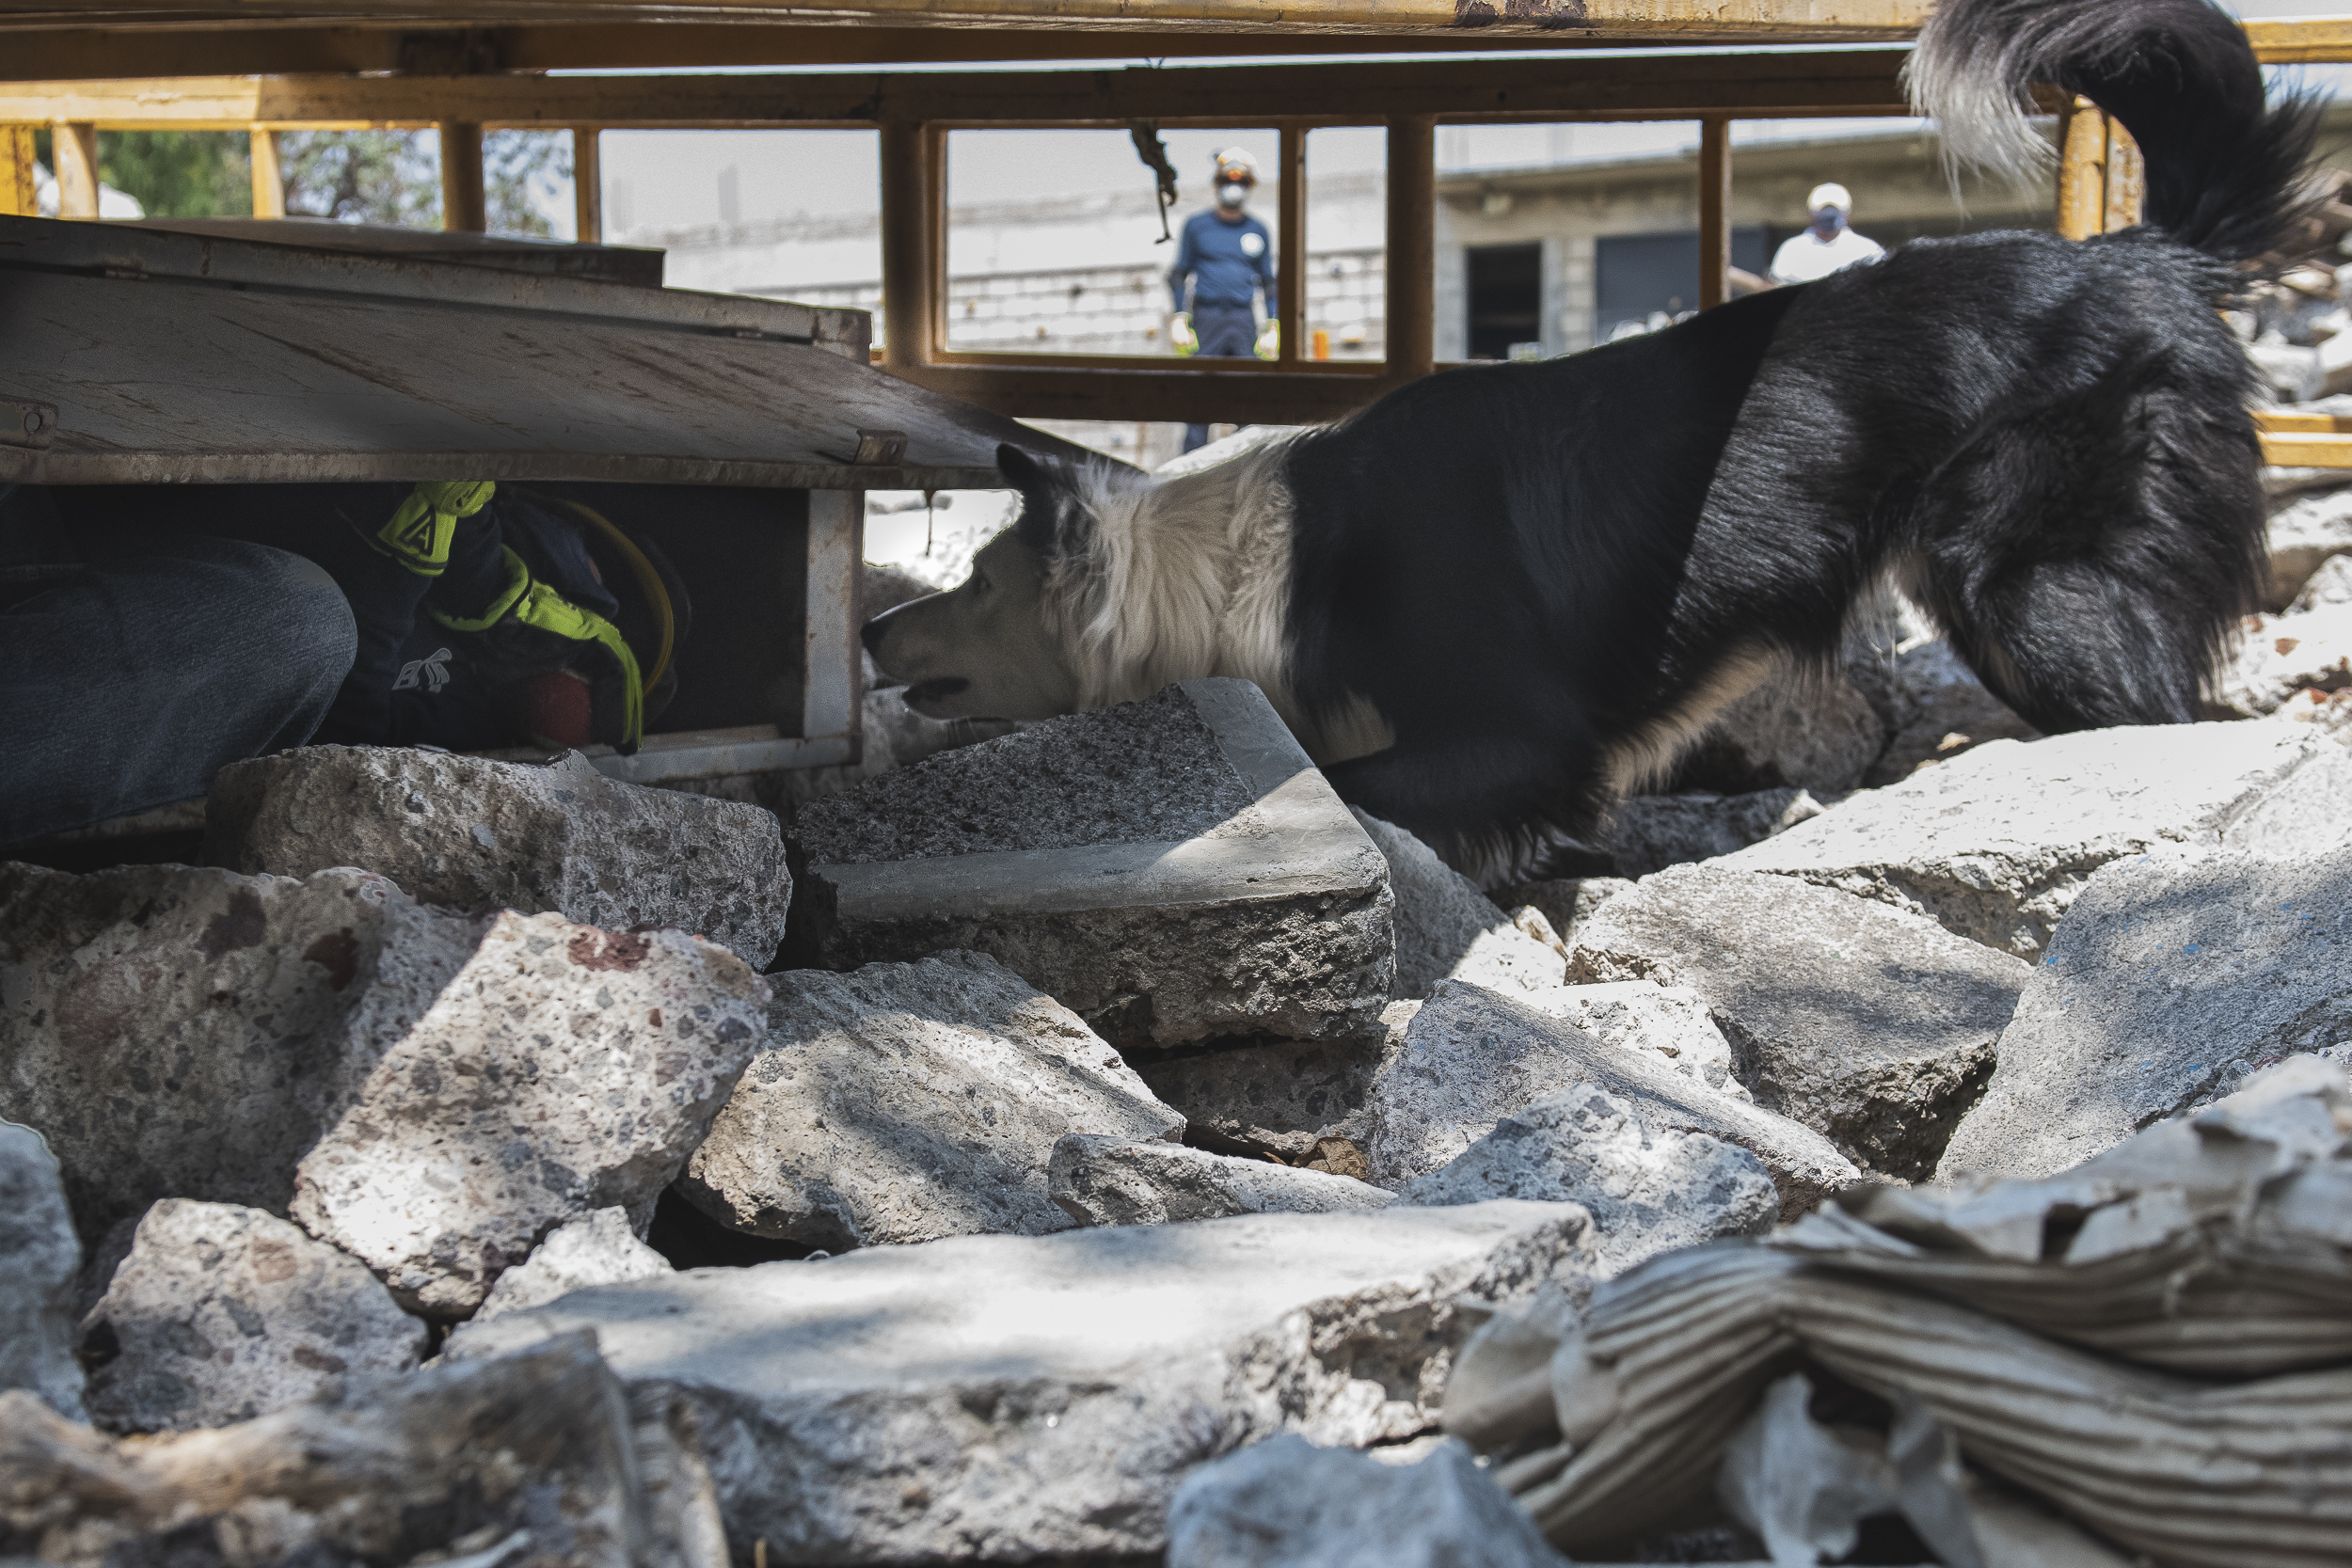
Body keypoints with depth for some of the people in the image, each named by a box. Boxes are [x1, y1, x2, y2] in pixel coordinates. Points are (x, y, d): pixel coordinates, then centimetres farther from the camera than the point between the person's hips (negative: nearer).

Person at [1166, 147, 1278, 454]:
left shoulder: (1258, 232, 13)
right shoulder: (1197, 226, 8)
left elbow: (1267, 281, 17)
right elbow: (1179, 275, 8)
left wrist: (1273, 327, 7)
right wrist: (1179, 321, -3)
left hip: (1243, 320, 2)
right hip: (1206, 316, -2)